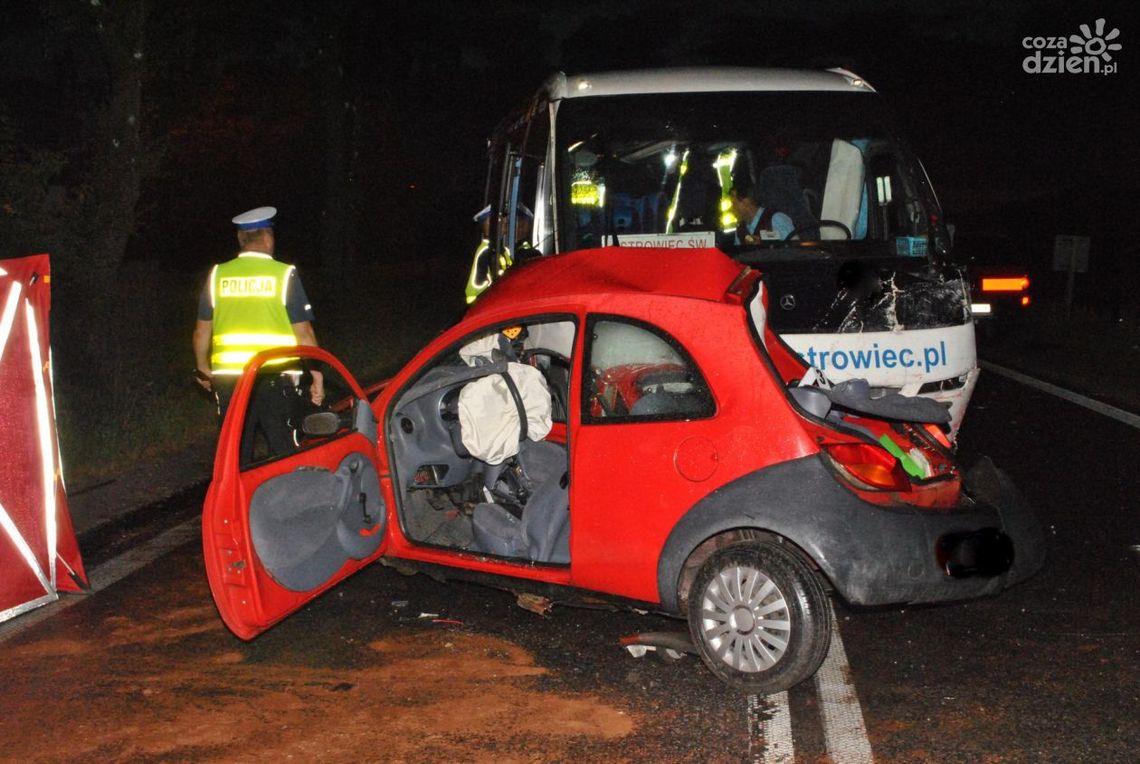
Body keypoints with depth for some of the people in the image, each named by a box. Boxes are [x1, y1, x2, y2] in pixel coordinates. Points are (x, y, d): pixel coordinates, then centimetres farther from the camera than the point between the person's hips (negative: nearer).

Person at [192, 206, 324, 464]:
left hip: (228, 378, 3)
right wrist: (317, 376, 1)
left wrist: (203, 370, 24)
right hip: (276, 378, -3)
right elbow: (304, 333, -6)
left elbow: (202, 332, 9)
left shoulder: (218, 275, 4)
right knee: (285, 453, 6)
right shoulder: (284, 275, -5)